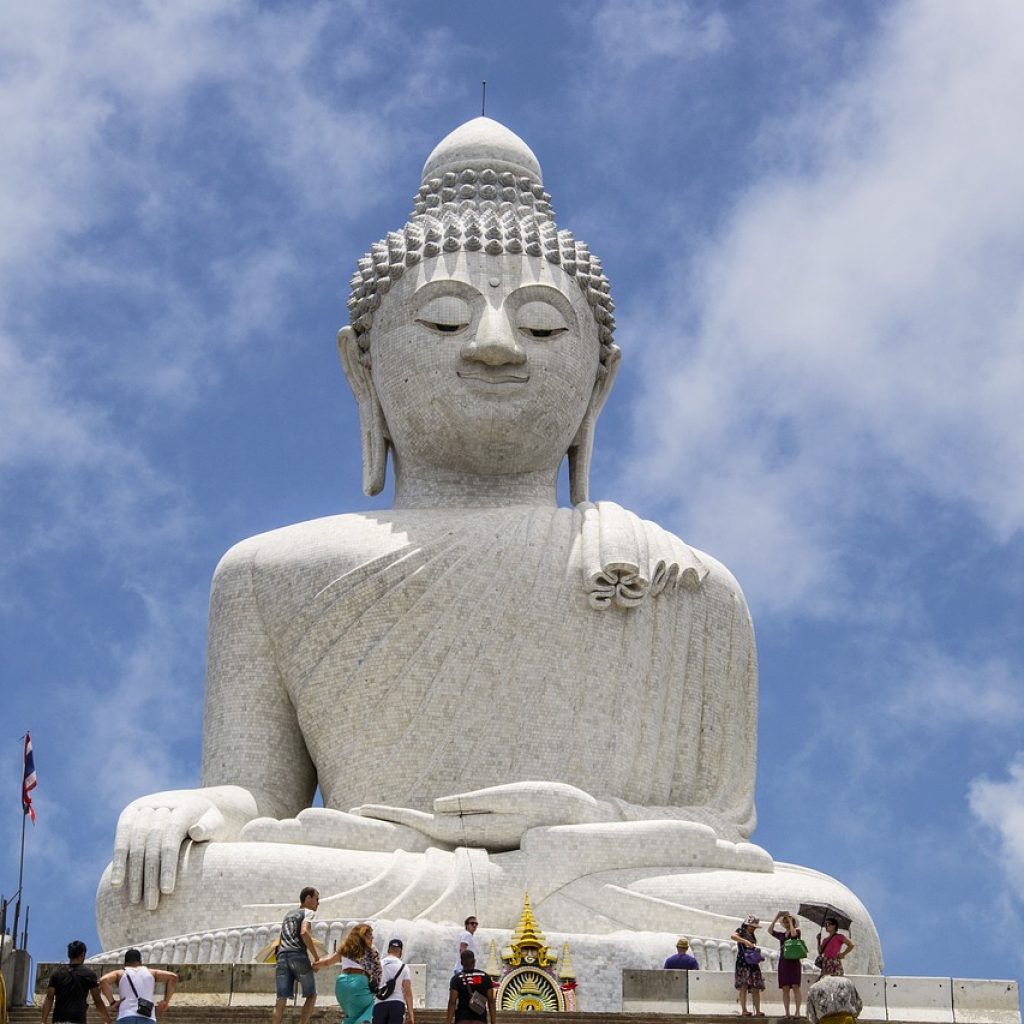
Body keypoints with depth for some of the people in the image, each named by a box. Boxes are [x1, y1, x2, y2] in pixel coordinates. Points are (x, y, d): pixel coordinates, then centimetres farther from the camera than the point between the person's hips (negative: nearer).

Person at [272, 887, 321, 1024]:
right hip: (299, 956, -6)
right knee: (311, 996, 8)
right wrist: (316, 958, -12)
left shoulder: (288, 914, 30)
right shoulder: (308, 912, 7)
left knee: (281, 999, -3)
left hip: (283, 956, 6)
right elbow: (304, 933, -12)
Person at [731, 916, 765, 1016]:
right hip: (742, 962, -7)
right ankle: (743, 1010, -18)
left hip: (753, 963, 7)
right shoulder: (741, 931, 1)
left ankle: (757, 1011, -1)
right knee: (744, 986, -14)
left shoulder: (752, 935, 21)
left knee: (756, 988, 0)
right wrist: (745, 941, -29)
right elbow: (733, 936, -21)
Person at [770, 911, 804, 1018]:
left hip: (794, 962, -4)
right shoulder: (781, 934, 17)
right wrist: (776, 918, 3)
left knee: (795, 986, -11)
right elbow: (770, 930, 5)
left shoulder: (797, 931, 7)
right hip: (783, 962, 4)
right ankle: (787, 1013, -1)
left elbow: (793, 934, -16)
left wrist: (791, 922, -4)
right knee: (785, 988, 0)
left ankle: (797, 1011, -13)